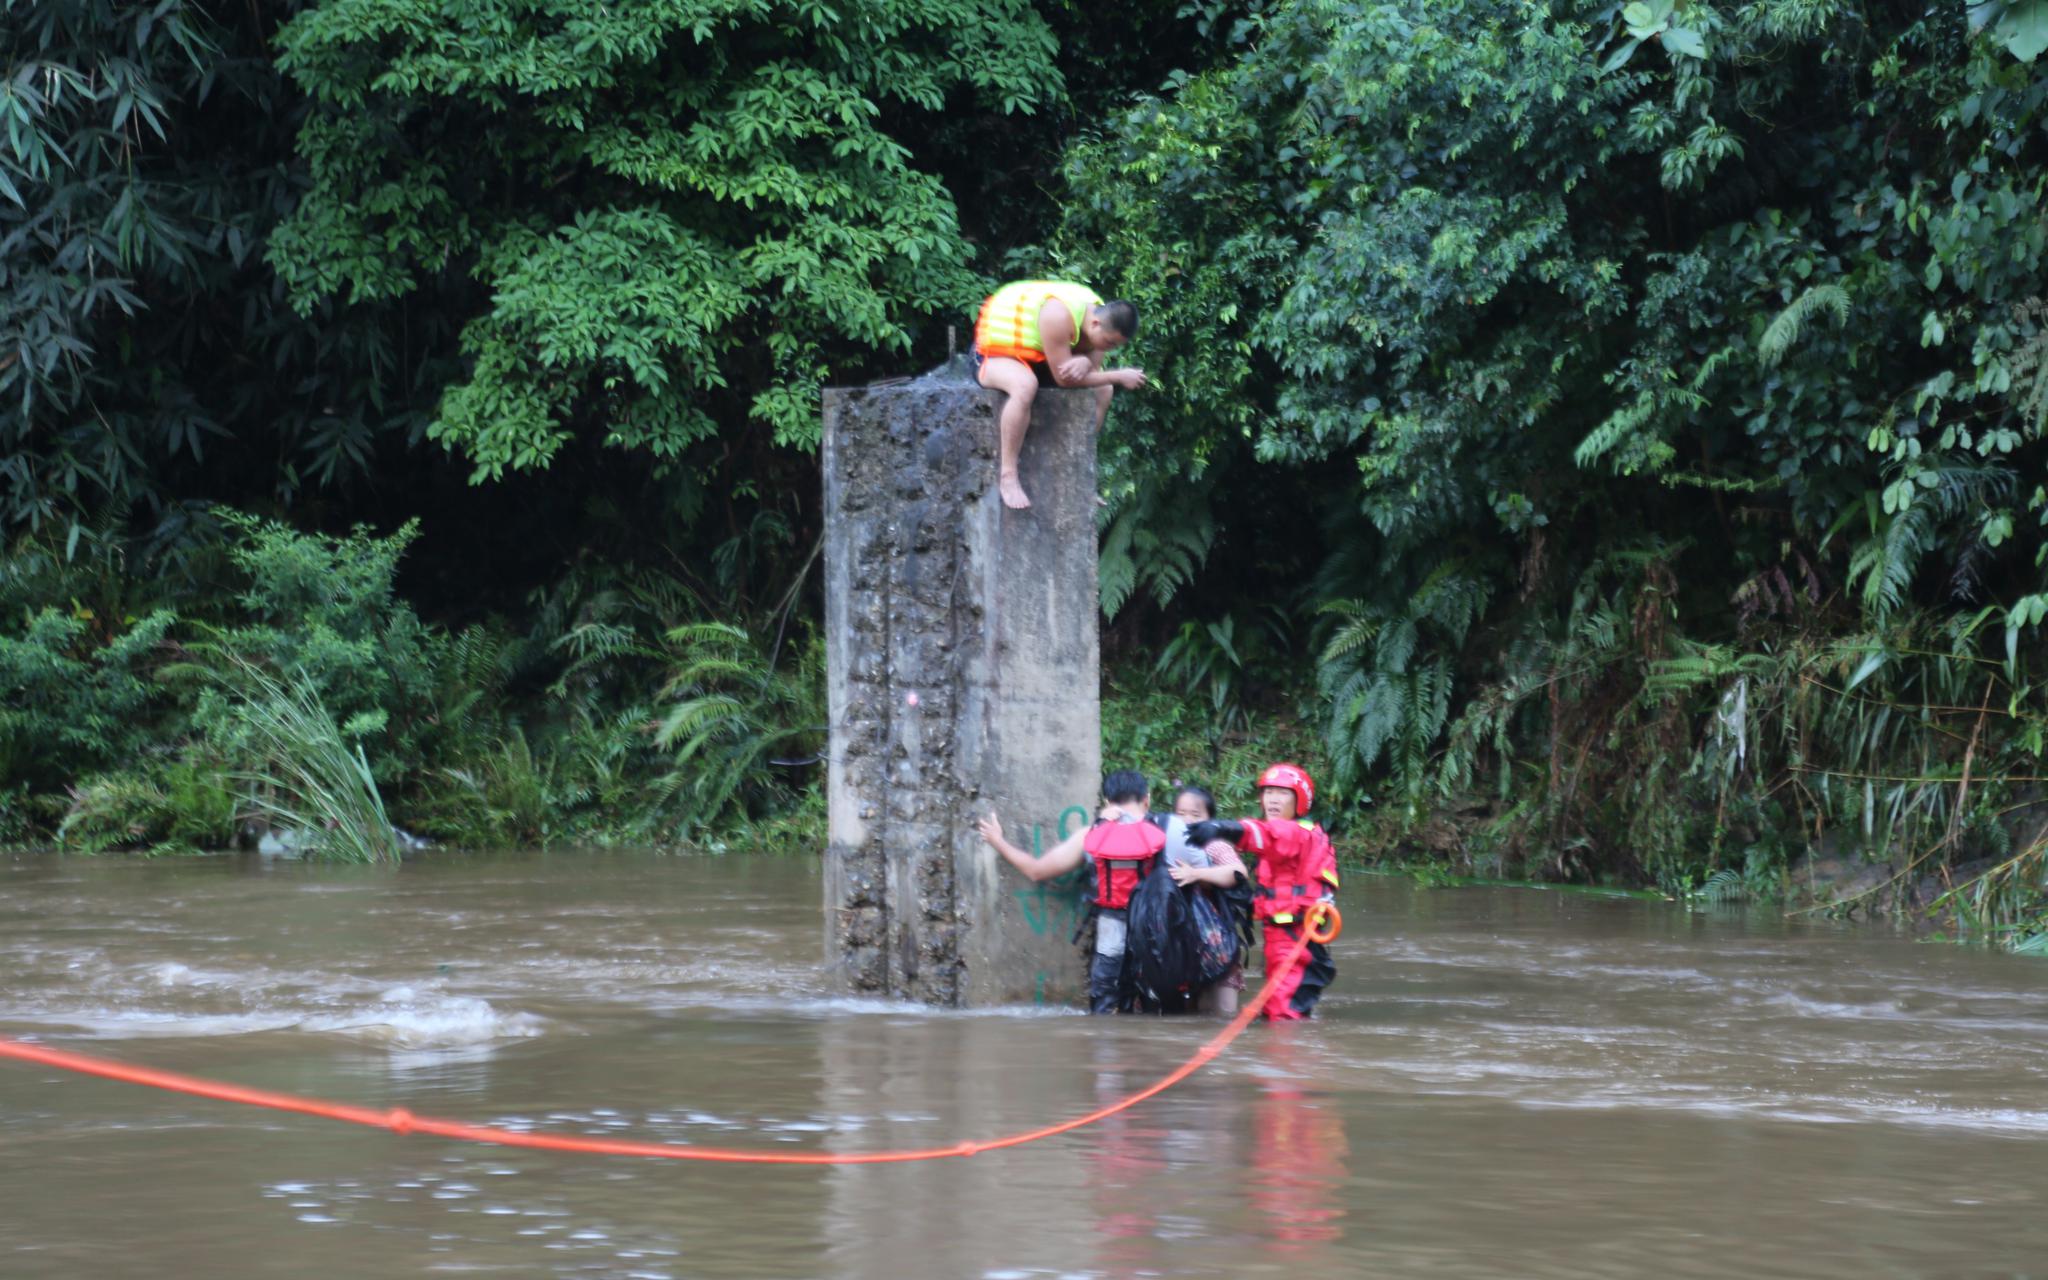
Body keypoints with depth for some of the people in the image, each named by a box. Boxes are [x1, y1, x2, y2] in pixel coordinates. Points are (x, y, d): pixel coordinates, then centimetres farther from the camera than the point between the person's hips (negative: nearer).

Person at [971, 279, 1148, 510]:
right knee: (1025, 385, -42)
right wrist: (1119, 376, -27)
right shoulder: (1060, 316, -35)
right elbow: (1063, 379, -32)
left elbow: (1094, 367, -7)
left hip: (1034, 358, 9)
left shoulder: (1100, 312, -8)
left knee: (1103, 389, 6)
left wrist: (1085, 363, -33)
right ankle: (1007, 477, -36)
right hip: (994, 352, -9)